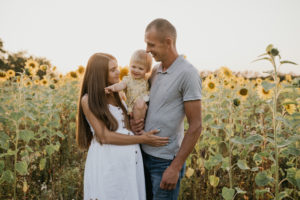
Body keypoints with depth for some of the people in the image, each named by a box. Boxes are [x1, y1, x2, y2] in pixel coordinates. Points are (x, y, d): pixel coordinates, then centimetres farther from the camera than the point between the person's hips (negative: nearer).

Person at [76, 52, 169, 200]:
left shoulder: (116, 94, 11)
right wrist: (143, 139, -15)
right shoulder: (88, 100, -8)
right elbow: (104, 137, -15)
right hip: (108, 162, -6)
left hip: (131, 159, 6)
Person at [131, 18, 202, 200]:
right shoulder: (155, 71, 9)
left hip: (166, 160, -7)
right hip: (145, 154, 7)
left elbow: (195, 126, -15)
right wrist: (136, 122, -1)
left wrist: (176, 167, -16)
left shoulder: (187, 73, -14)